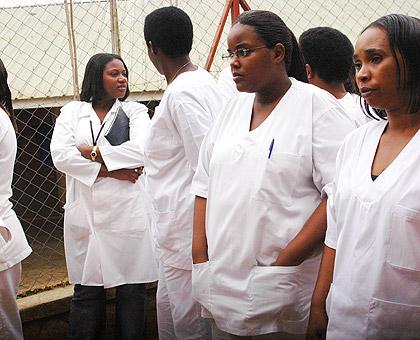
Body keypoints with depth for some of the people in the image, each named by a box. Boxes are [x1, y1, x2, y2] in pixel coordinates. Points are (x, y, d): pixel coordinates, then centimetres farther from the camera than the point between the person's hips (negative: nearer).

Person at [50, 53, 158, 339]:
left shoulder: (135, 111, 6)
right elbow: (60, 155, -7)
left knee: (132, 288, 5)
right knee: (87, 289, 7)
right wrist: (109, 170, -12)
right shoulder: (71, 112, 9)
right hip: (85, 214, 1)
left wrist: (93, 152, -8)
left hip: (127, 213, -1)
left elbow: (140, 151, -12)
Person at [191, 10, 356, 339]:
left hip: (284, 286, -5)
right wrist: (201, 258, 1)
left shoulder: (317, 105, -8)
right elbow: (206, 185, 11)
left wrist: (286, 261, -19)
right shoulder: (233, 108, 11)